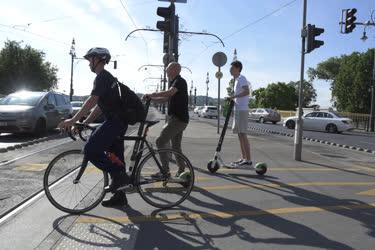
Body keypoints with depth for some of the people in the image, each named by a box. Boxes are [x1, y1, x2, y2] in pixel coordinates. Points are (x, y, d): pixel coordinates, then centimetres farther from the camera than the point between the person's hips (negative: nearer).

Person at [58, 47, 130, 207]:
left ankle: (119, 176, -7)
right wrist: (84, 123, 19)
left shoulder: (102, 77, -9)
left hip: (114, 122, -10)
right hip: (119, 122, 10)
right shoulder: (107, 77, 23)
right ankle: (119, 197, 19)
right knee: (115, 157, 12)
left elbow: (92, 101, -22)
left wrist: (73, 120, -24)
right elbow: (100, 105, 23)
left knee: (90, 151, -12)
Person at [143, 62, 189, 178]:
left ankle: (165, 171, -8)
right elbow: (167, 98, 21)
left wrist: (151, 94, -21)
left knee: (160, 142, -12)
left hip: (178, 119, -10)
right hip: (178, 119, 10)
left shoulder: (180, 81, -12)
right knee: (176, 146, 15)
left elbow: (168, 93, -29)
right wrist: (151, 98, 12)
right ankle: (181, 171, 21)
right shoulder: (175, 82, 20)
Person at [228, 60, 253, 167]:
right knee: (240, 135, 11)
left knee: (243, 135, -10)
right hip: (238, 109, 10)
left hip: (242, 110, -10)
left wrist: (234, 96, -23)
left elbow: (247, 91, -24)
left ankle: (248, 160, -7)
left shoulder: (241, 78, -8)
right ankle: (244, 158, 17)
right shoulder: (237, 80, 22)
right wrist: (233, 99, 9)